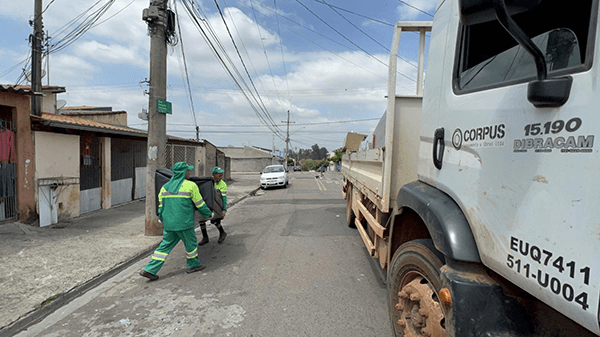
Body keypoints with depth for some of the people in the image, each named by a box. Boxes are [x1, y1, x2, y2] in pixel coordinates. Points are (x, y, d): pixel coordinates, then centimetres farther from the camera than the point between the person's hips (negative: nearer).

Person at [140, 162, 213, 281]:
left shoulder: (165, 187, 8)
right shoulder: (191, 186, -10)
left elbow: (161, 206, 14)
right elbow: (200, 204, -3)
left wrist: (161, 219, 29)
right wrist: (208, 214, 12)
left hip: (169, 224, 6)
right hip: (184, 223, -6)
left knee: (165, 246, 13)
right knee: (191, 243, 14)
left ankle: (149, 269, 12)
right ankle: (193, 265, 30)